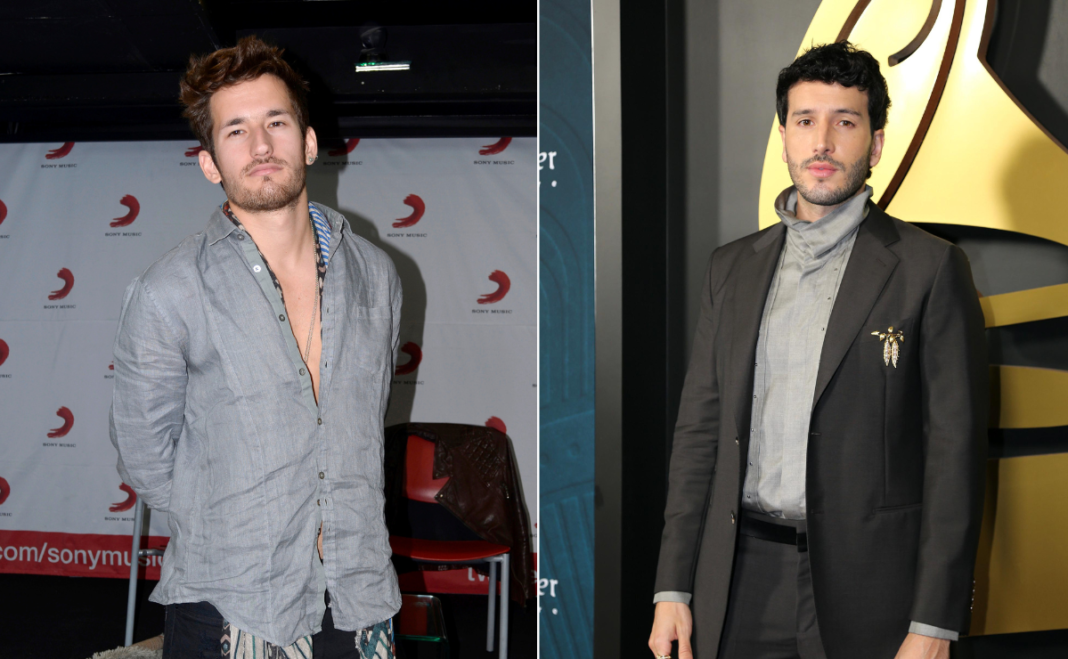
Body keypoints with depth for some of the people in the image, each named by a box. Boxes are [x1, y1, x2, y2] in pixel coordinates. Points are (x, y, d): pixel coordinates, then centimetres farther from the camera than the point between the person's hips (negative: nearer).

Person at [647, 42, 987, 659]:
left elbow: (955, 451, -6)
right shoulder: (733, 266, 11)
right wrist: (673, 588, 5)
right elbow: (699, 429, 11)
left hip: (865, 586, -3)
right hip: (741, 584, 4)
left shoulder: (930, 268, -3)